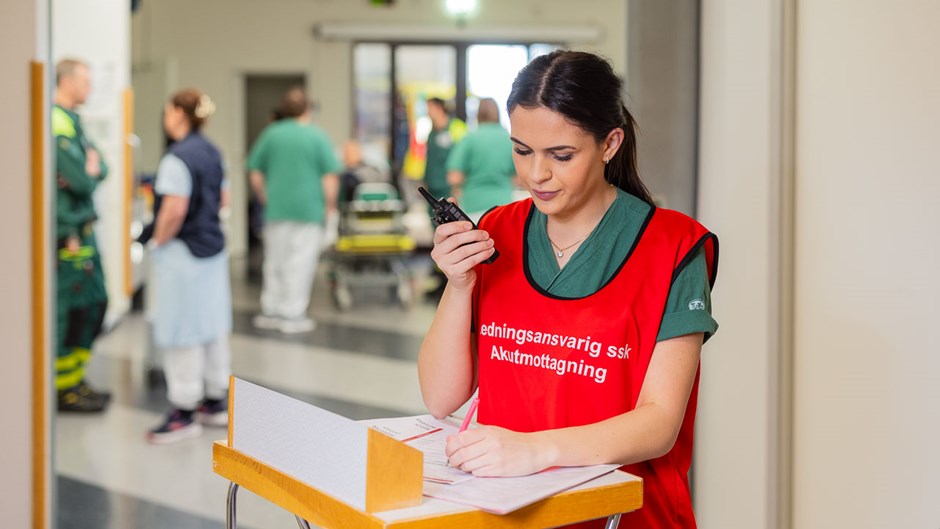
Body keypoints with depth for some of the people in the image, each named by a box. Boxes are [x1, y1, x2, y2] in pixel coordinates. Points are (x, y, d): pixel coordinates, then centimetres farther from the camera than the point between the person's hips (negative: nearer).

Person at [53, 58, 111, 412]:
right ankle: (64, 390, 5)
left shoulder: (72, 120, 17)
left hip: (81, 229, 10)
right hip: (67, 233, -10)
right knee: (70, 309, -4)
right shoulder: (58, 122, -16)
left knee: (94, 303, 15)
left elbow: (101, 170, 14)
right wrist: (90, 169, 0)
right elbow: (81, 180, -21)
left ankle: (73, 379, 26)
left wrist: (89, 170, -6)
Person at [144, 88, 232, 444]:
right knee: (213, 326, 15)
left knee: (181, 334, -2)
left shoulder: (178, 158, -18)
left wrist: (158, 241, -10)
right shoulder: (212, 153, 9)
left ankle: (185, 412, 4)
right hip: (213, 247, 9)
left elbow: (174, 210, -23)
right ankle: (214, 401, 25)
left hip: (183, 253, -9)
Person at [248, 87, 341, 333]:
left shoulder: (270, 134, 4)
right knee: (300, 262, 1)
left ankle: (271, 311, 18)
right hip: (308, 208, -3)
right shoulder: (317, 136, -5)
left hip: (276, 209, 3)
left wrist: (264, 198, 17)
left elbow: (255, 172, 7)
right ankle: (292, 315, 2)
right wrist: (330, 204, -2)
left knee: (274, 261, 13)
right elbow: (331, 175, -11)